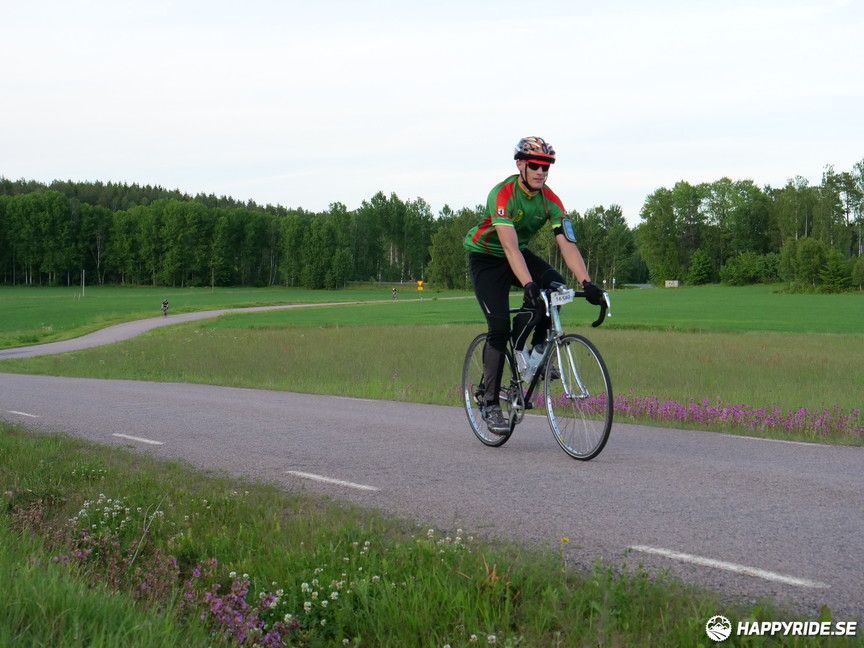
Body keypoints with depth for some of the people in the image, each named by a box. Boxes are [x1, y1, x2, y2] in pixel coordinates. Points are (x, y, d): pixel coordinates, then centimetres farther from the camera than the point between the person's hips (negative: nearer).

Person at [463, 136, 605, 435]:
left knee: (555, 283, -25)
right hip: (486, 257, -5)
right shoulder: (502, 194, -29)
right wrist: (529, 285, -52)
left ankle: (537, 349, -7)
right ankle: (490, 404, -7)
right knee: (500, 327, -16)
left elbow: (568, 245, -21)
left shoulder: (550, 200, -13)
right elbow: (509, 245, -40)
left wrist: (586, 283, -36)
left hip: (519, 254, 5)